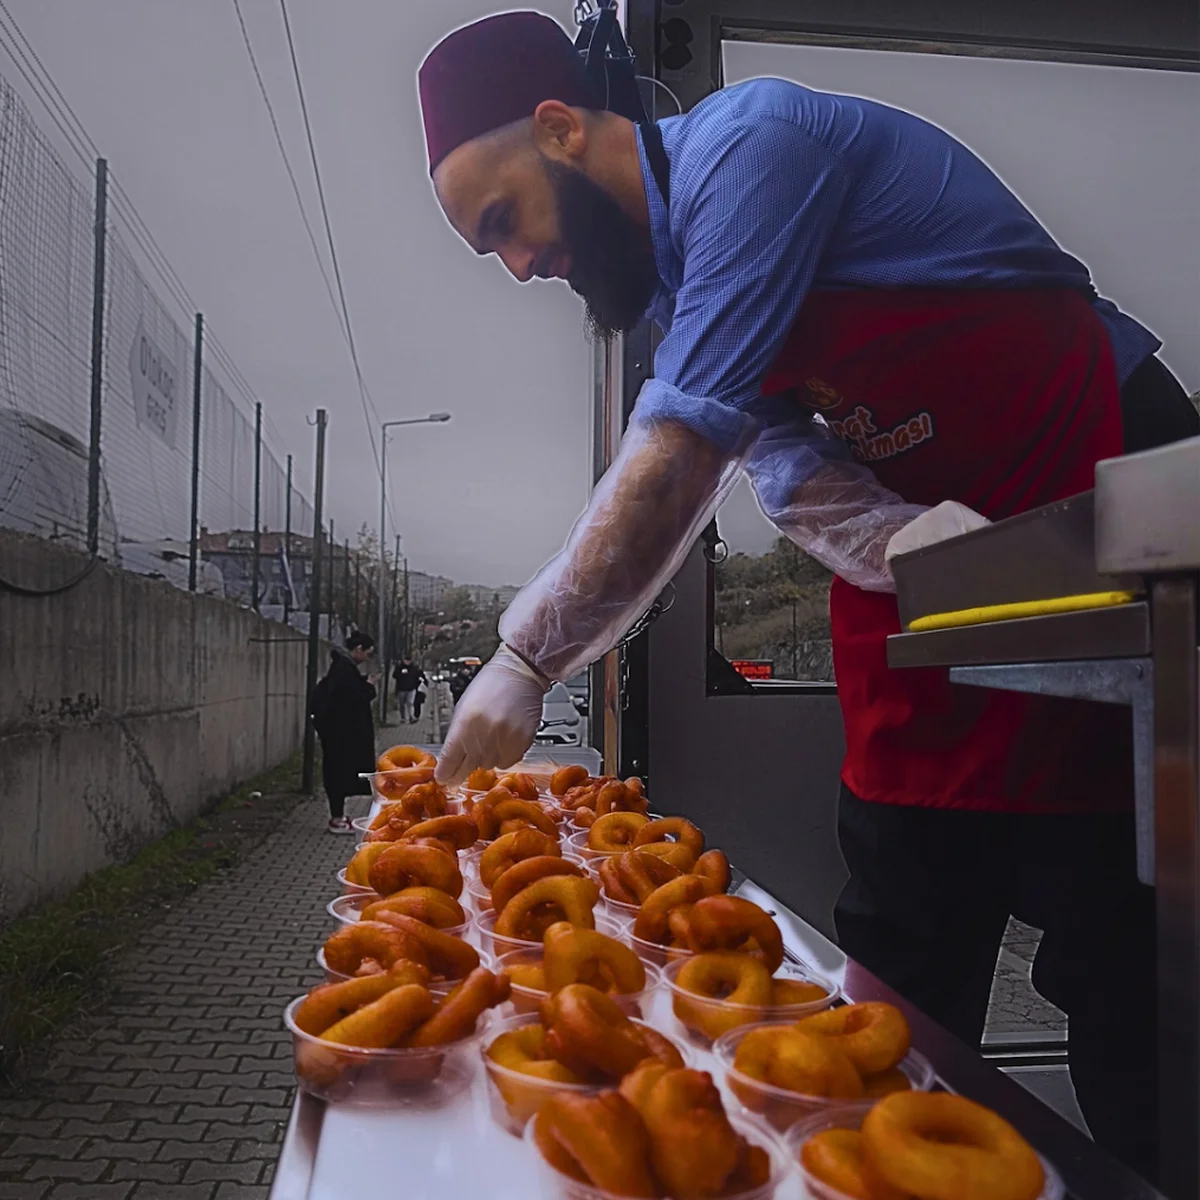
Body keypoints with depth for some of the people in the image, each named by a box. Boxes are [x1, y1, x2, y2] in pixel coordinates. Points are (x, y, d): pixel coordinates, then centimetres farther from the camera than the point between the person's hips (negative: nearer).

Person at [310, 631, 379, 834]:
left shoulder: (344, 664, 13)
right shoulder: (344, 667, -18)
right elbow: (353, 697, -23)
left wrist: (365, 683, 7)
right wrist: (369, 685, -10)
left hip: (340, 728, 10)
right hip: (340, 730, -10)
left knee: (339, 771, 13)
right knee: (339, 770, -4)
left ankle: (337, 817, 20)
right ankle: (337, 819, 2)